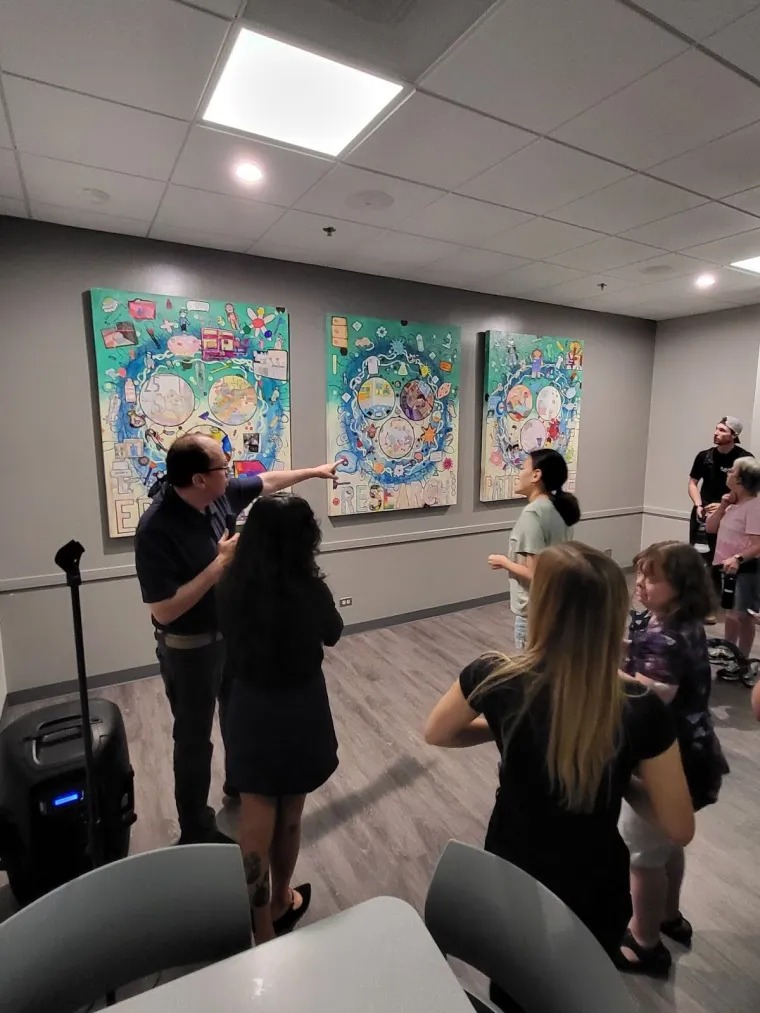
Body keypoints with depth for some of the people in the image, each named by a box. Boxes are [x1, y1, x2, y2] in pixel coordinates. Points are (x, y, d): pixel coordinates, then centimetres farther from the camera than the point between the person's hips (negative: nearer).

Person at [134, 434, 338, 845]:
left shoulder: (219, 495, -11)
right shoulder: (157, 530, -31)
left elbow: (267, 481, 8)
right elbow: (165, 611, -30)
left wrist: (313, 471, 20)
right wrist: (221, 563, -30)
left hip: (231, 632, 8)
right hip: (189, 649, -7)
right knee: (194, 738, 11)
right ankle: (195, 831, 33)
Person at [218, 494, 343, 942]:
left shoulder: (234, 585, -12)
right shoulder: (310, 589, -21)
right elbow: (333, 635, -1)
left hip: (249, 711, 2)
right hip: (299, 712, -2)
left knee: (256, 816, 14)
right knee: (288, 812, 19)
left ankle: (261, 923, 26)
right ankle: (281, 904, 42)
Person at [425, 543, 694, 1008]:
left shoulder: (494, 677, -25)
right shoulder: (641, 707, -27)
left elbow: (436, 733, -5)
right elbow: (679, 829, -13)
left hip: (508, 877, 1)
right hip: (592, 890, 0)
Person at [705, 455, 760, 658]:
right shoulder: (733, 504, 7)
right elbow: (710, 528, 7)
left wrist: (738, 558, -41)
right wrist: (722, 506, -4)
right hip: (730, 567, 9)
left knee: (741, 615, -3)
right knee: (731, 613, 18)